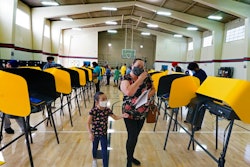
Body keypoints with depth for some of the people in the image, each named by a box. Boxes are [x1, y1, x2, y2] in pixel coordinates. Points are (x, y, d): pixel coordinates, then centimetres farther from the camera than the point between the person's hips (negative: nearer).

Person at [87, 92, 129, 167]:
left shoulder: (107, 110, -13)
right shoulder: (93, 111, -24)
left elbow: (115, 117, -4)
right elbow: (88, 123, -18)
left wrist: (122, 116, -21)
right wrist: (90, 133, -22)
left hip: (104, 133, 1)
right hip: (95, 133, -1)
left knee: (104, 151, 4)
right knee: (95, 148, 24)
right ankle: (94, 160, 55)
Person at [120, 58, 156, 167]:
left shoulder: (146, 77, -1)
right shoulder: (126, 79, -15)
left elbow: (153, 89, 10)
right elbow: (129, 92, -34)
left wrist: (150, 94, -13)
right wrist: (140, 79, -28)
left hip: (143, 113, 5)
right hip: (130, 113, -4)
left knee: (135, 136, 18)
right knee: (132, 137, 0)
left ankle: (131, 156, 41)